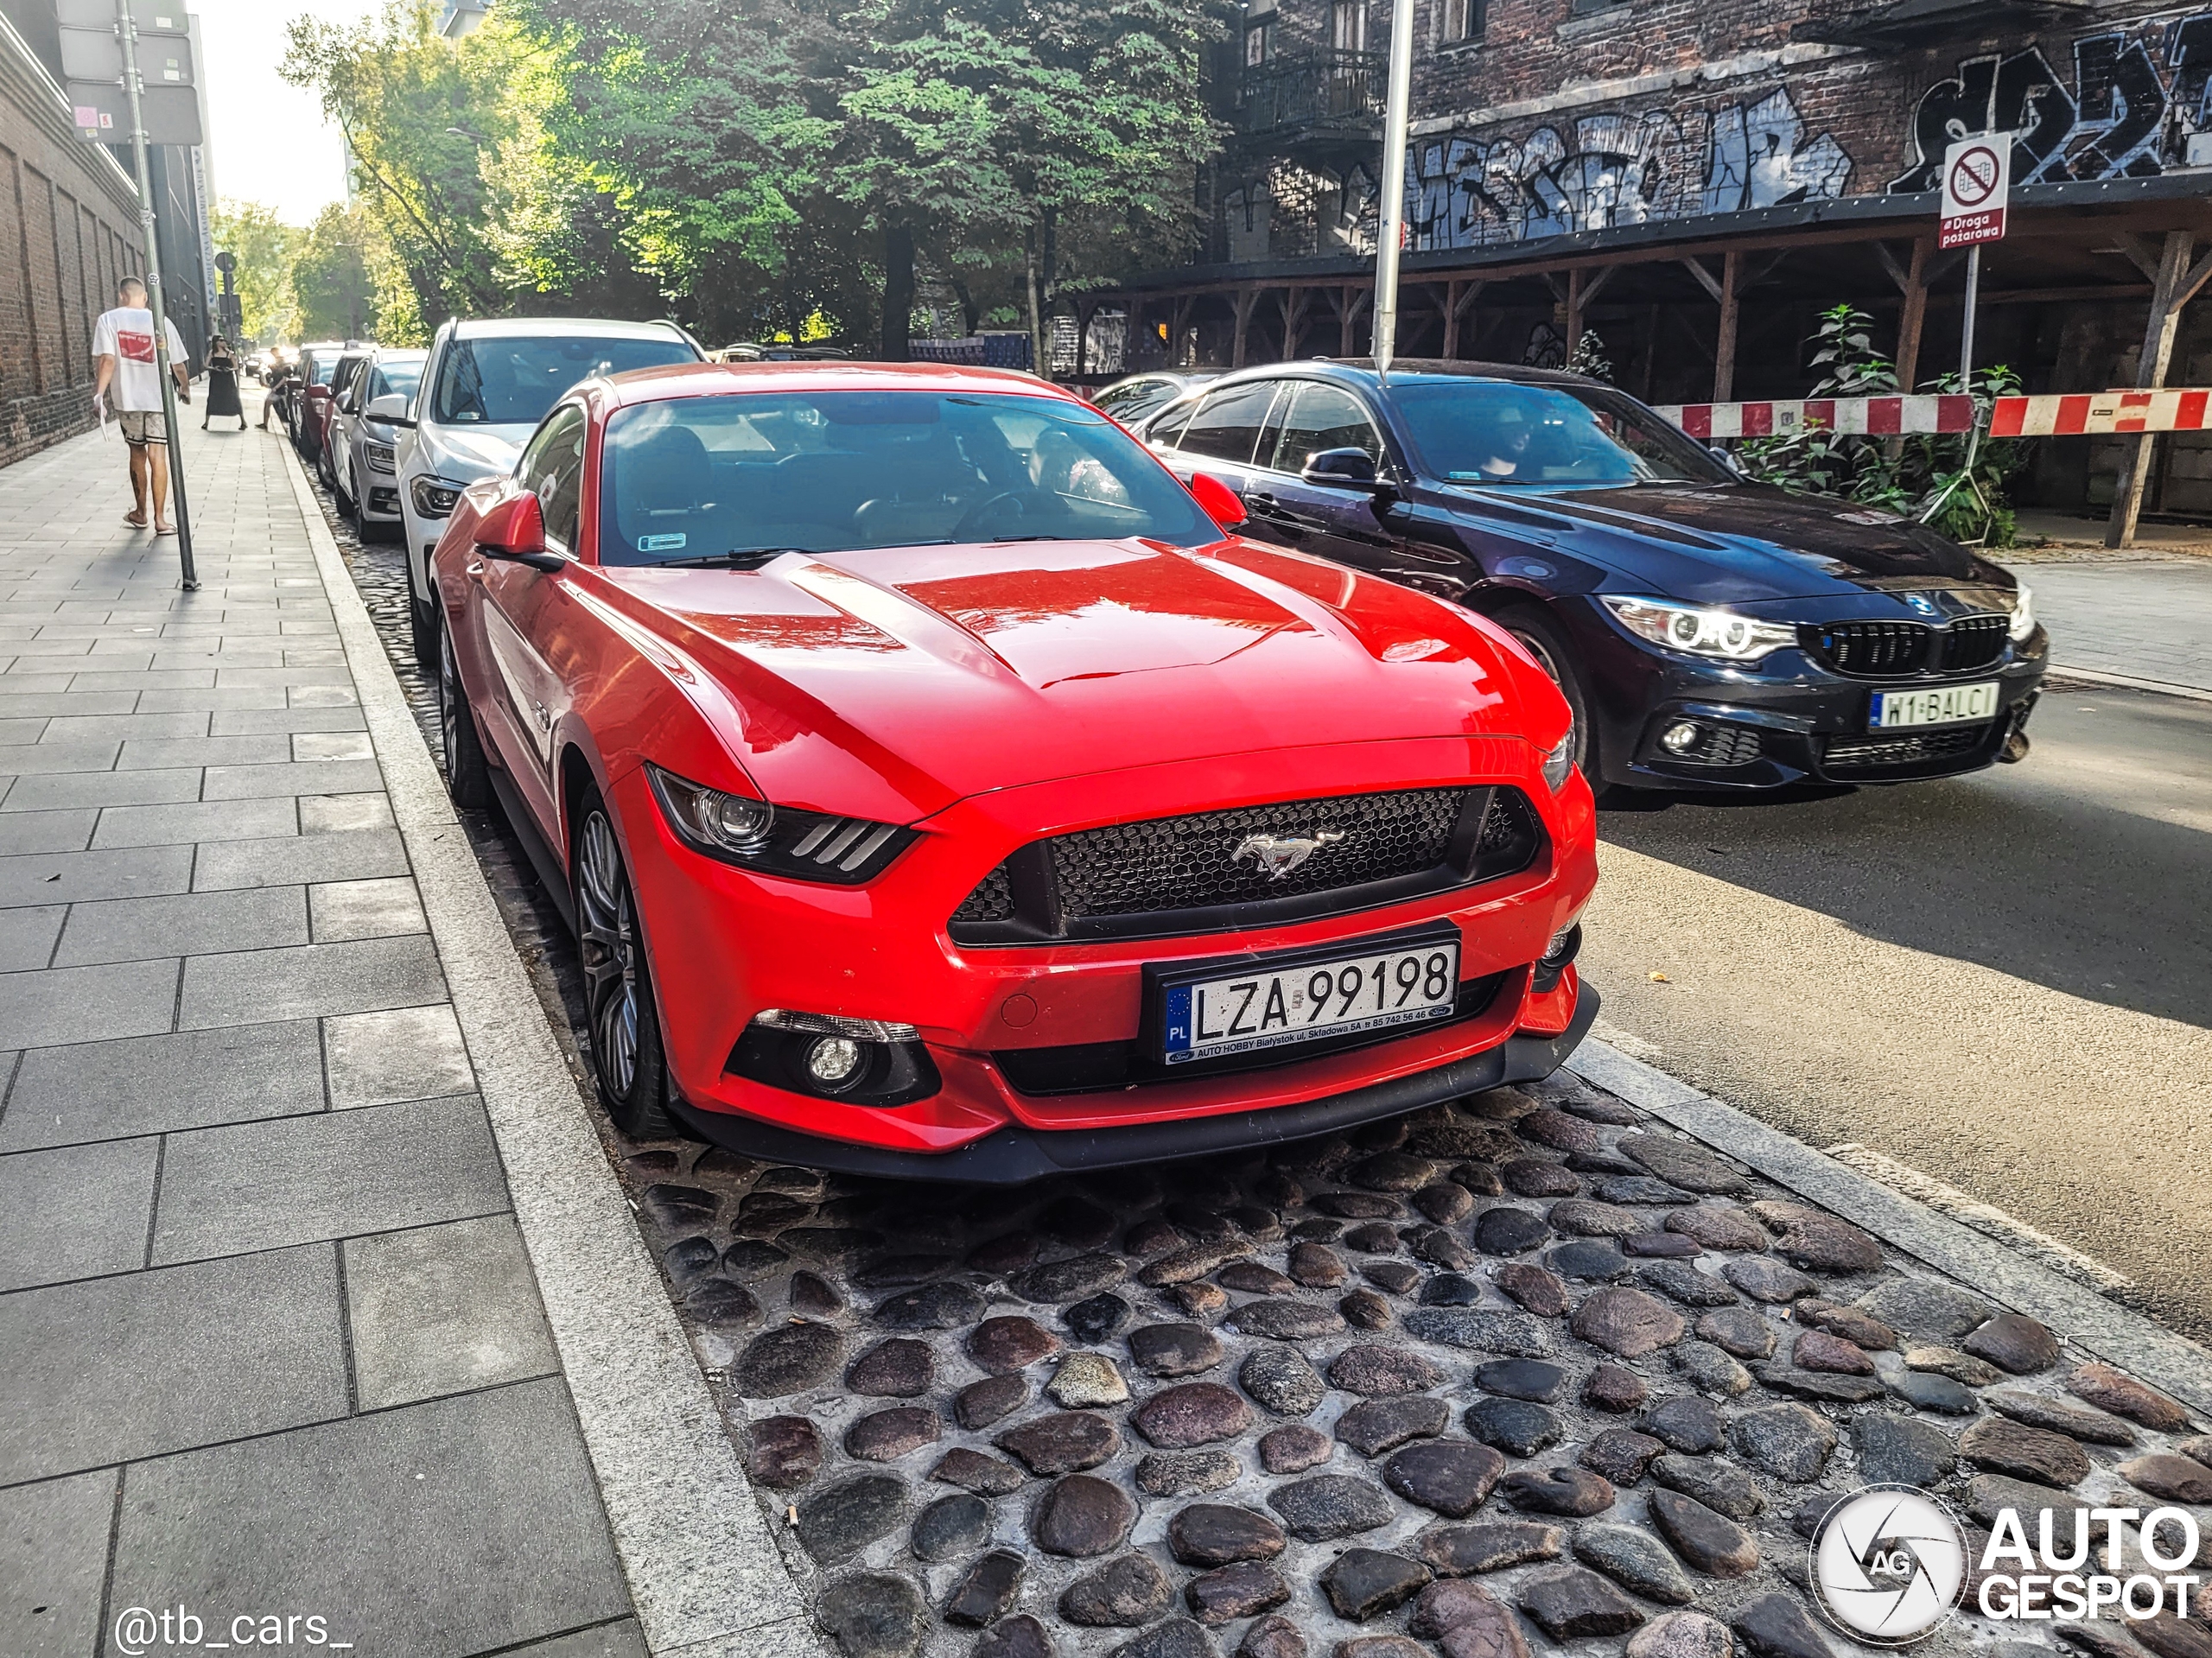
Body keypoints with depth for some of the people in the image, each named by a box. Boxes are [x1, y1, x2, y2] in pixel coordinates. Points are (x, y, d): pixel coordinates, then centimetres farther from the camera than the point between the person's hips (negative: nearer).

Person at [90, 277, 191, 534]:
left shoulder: (108, 320, -2)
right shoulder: (160, 321, 0)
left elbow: (107, 360, -14)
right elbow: (179, 364, 4)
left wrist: (100, 393, -14)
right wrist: (185, 388, 22)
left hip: (127, 398, 1)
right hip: (158, 397, -1)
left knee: (137, 452, 16)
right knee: (157, 456, -2)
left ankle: (140, 513, 26)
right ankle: (160, 518, -6)